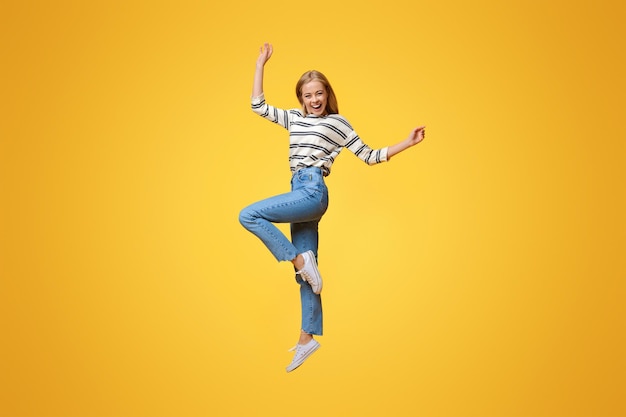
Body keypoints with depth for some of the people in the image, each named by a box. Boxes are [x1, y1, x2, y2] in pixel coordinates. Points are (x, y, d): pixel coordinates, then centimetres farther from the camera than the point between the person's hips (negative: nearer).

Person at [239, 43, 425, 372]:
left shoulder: (338, 123, 6)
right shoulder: (294, 118, 20)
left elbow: (369, 156, 7)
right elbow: (258, 107, 19)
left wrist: (407, 143, 0)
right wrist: (260, 64, 19)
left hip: (313, 193, -6)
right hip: (300, 194, 6)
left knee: (249, 216, -18)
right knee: (306, 272, 6)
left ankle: (300, 260, -9)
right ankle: (307, 338, 11)